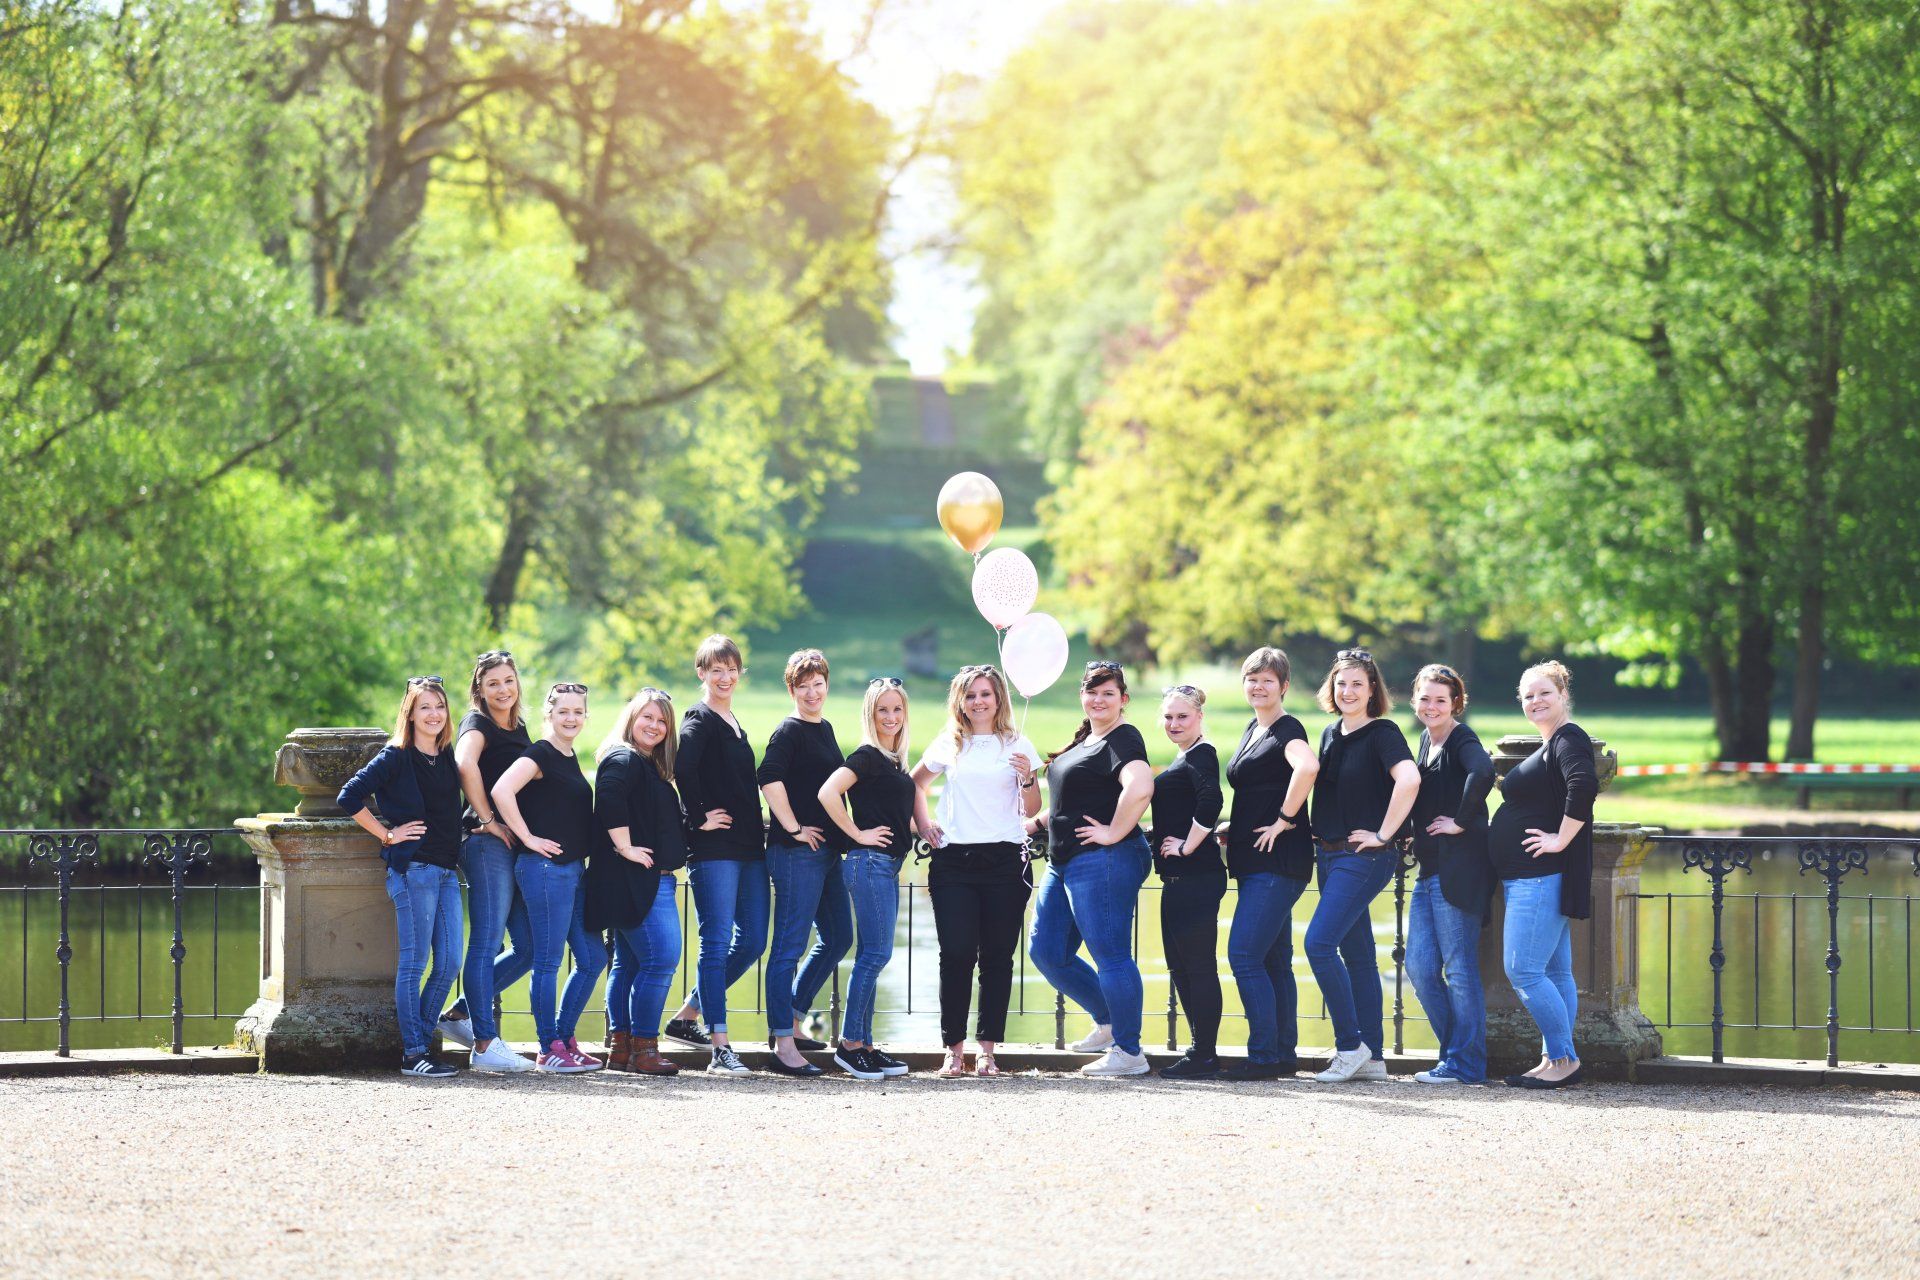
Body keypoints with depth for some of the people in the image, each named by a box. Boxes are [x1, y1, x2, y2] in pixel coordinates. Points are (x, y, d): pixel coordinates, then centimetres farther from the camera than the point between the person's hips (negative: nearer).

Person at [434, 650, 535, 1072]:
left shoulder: (518, 728, 20)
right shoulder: (478, 723, -5)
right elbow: (466, 763, -27)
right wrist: (488, 821, -22)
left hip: (518, 845, 9)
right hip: (488, 845, -9)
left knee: (528, 948, 7)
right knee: (487, 943, -8)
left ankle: (459, 1014, 17)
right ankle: (485, 1045, -7)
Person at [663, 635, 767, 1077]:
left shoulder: (734, 725, 20)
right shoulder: (700, 720, -7)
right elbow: (683, 767, -25)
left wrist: (760, 836, 16)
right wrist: (700, 818, -18)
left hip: (749, 849, 9)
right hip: (714, 848, -9)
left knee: (752, 941, 9)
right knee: (717, 942, -9)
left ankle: (687, 1018, 22)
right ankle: (721, 1050, -10)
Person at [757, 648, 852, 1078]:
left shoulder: (825, 729, 16)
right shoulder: (790, 731, -10)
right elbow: (769, 777, -26)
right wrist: (794, 829, -21)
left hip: (827, 850, 10)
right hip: (798, 851, -10)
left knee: (838, 937, 17)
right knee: (789, 946, -7)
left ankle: (790, 1020, 28)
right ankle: (783, 1047, -6)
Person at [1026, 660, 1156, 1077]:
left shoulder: (1122, 741, -12)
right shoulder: (1084, 740, 18)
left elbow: (1140, 787, -31)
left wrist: (1114, 833, -23)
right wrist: (1038, 820, 24)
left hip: (1102, 861, -11)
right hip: (1064, 862, 11)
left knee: (1110, 955, -6)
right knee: (1047, 951, 12)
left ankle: (1128, 1051, 1)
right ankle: (1108, 1022, 24)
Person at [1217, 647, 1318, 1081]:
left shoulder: (1286, 729, -11)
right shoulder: (1252, 729, 17)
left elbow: (1307, 767, -33)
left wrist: (1284, 820, -25)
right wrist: (1233, 827, 18)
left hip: (1278, 861, -10)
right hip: (1253, 861, 10)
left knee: (1244, 956, -13)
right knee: (1273, 960, 11)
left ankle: (1263, 1056, -11)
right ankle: (1284, 1055, 15)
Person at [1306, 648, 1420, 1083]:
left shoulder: (1382, 733, -11)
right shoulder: (1330, 734, 13)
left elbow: (1408, 779, -28)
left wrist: (1384, 834, -23)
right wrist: (1316, 832, 16)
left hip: (1365, 856, -8)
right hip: (1331, 854, 8)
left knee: (1319, 942, -16)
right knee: (1356, 954, 9)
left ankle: (1351, 1045, -9)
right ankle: (1372, 1058, 12)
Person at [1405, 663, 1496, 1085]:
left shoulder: (1461, 740, -10)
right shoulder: (1426, 741, 16)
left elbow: (1483, 772, -32)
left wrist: (1462, 822, -23)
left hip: (1459, 868, -9)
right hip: (1429, 869, 9)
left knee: (1459, 968, -5)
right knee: (1419, 966, 8)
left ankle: (1465, 1064, 0)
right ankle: (1455, 1051, 16)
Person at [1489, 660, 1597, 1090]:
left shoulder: (1568, 739, -11)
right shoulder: (1548, 745, 20)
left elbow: (1584, 785, -29)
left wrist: (1562, 839, -24)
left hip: (1541, 876, -11)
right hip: (1529, 877, 11)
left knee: (1523, 970, -12)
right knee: (1555, 973, 10)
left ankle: (1564, 1058, -8)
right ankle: (1556, 1062, 12)